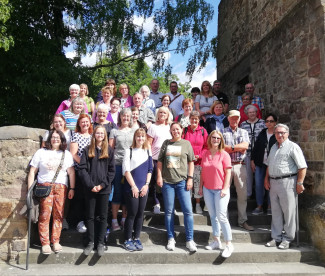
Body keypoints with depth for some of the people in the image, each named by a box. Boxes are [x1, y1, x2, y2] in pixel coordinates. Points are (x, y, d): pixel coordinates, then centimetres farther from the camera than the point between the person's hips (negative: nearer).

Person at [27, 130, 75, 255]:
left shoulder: (66, 154, 15)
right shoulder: (41, 152, 11)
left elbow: (71, 172, 9)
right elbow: (32, 172, 7)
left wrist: (72, 188, 1)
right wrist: (30, 189, -1)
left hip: (61, 188, 1)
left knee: (58, 215, -1)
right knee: (44, 215, -7)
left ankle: (56, 241, 10)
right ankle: (45, 243, 3)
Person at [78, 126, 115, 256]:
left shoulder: (109, 150, 6)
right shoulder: (87, 150, 5)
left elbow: (112, 170, 3)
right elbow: (82, 169, -3)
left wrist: (103, 184, -8)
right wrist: (91, 185, -11)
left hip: (104, 188, 0)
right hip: (90, 189, 0)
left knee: (103, 216, 5)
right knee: (90, 216, 6)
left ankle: (100, 243, 15)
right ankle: (90, 242, 17)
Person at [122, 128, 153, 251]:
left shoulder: (148, 152, 10)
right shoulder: (129, 151, -2)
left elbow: (150, 170, 11)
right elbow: (126, 170, -6)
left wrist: (146, 185, -1)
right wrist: (133, 186, -11)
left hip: (143, 188, 4)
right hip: (131, 188, -4)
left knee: (140, 214, 8)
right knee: (132, 214, -1)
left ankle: (136, 238, 20)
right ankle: (127, 240, 11)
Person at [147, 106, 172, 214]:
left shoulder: (170, 127, 12)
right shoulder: (153, 127, 2)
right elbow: (148, 143, -2)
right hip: (155, 159, -2)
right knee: (154, 181, 3)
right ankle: (156, 203, 18)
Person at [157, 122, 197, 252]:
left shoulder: (186, 143, 7)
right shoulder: (166, 143, 10)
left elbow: (191, 162, 7)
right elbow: (160, 161, 11)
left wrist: (190, 178, -1)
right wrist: (159, 176, 2)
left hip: (182, 181, -1)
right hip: (167, 181, 1)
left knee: (188, 210, -4)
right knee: (169, 211, 6)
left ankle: (189, 240, 6)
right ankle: (171, 239, 18)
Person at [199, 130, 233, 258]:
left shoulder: (224, 154, -6)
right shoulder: (205, 154, 7)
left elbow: (228, 172, -7)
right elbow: (202, 171, 12)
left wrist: (225, 188, -13)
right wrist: (201, 187, 10)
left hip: (220, 189, -5)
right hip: (207, 189, 5)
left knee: (221, 216, -7)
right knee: (212, 216, 11)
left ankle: (229, 245, 3)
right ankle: (216, 241, 23)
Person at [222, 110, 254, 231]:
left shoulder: (243, 132, 14)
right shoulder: (223, 132, 6)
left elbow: (245, 146, -4)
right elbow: (222, 148, -9)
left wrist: (231, 147, -9)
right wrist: (239, 148, -5)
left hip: (240, 166, 2)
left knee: (242, 194, 5)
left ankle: (243, 221, 16)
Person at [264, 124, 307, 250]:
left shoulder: (292, 147, -6)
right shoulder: (273, 147, 17)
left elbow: (302, 167, -11)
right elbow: (269, 165, 23)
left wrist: (299, 183, -13)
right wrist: (266, 179, 14)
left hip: (287, 182, -7)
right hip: (273, 182, 7)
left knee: (288, 212, 2)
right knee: (275, 211, 11)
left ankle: (287, 239, 14)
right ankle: (276, 237, 21)